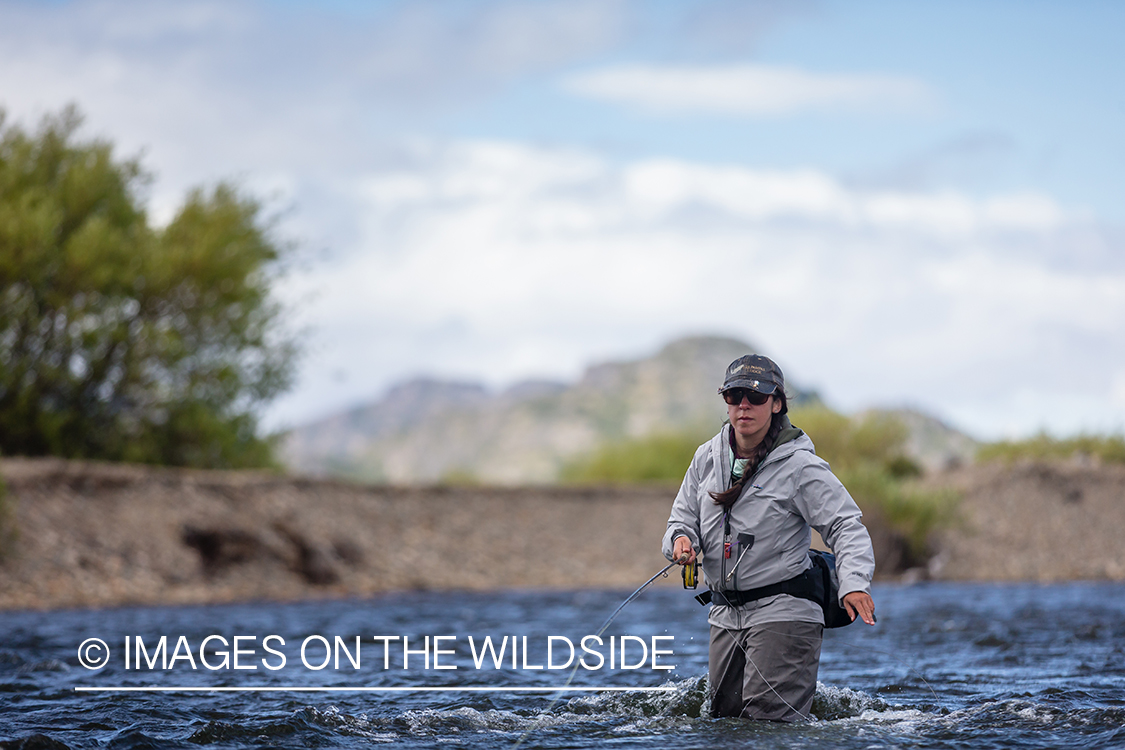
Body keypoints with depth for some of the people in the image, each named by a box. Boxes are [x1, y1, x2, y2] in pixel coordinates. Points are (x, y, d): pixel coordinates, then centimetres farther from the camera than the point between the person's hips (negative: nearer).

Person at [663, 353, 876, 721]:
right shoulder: (707, 457, 7)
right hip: (725, 617, 6)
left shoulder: (799, 465, -10)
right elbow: (682, 520, 14)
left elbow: (846, 527, -13)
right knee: (724, 718, 13)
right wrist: (682, 540, -11)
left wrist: (854, 583, -31)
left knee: (769, 721, -14)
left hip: (782, 612, -6)